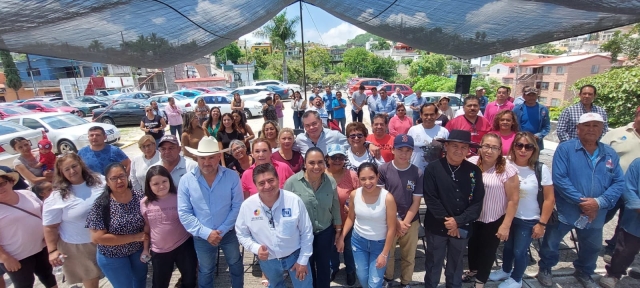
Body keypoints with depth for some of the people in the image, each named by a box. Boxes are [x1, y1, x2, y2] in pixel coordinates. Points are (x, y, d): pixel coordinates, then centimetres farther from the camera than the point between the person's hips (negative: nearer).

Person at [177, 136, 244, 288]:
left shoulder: (232, 176, -14)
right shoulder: (186, 180, -13)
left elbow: (237, 206, -11)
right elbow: (184, 213, -11)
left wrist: (222, 230, -16)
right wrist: (206, 233, -16)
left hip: (229, 233, 1)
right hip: (201, 237, 0)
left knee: (236, 265, 24)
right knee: (205, 272, 23)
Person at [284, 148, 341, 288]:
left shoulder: (331, 182, -12)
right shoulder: (292, 182, -20)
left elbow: (335, 206, 1)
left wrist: (338, 228, 8)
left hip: (325, 231, 2)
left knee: (324, 265, 23)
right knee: (306, 266, 23)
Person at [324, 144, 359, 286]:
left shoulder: (352, 175, -18)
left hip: (348, 220, -1)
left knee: (348, 246, 23)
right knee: (332, 246, 26)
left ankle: (350, 271, 51)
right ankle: (334, 267, 55)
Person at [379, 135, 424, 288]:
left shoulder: (418, 173, -7)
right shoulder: (383, 169, -11)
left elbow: (416, 202, -3)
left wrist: (404, 223, -9)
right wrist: (396, 221, -10)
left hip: (411, 222, 1)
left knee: (409, 257, 14)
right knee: (387, 254, 15)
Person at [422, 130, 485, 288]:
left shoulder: (474, 171, -4)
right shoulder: (433, 168, -12)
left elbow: (477, 202, -5)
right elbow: (431, 199, -14)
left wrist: (458, 221, -15)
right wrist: (447, 222, -15)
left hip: (462, 229, 2)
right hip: (437, 227, -2)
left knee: (456, 265, 22)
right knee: (433, 264, 16)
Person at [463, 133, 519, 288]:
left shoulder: (507, 169, -19)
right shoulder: (472, 163, -10)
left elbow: (513, 200, -14)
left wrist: (506, 226, -12)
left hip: (494, 220, -3)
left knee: (487, 250, 16)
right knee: (473, 246, 23)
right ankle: (473, 271, 51)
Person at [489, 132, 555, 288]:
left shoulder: (541, 170, -17)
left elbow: (549, 199, -11)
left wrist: (542, 223, -9)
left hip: (529, 221, -2)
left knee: (519, 251, 10)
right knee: (507, 246, 19)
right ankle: (505, 270, 46)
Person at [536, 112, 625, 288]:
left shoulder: (610, 154, 3)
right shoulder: (565, 148, -12)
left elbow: (619, 183, -2)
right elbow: (559, 178, -19)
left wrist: (599, 202, -17)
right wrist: (581, 200, -22)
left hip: (596, 215, 5)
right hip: (566, 211, -5)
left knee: (592, 248, 25)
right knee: (551, 243, 10)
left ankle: (584, 272, 51)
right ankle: (544, 269, 35)